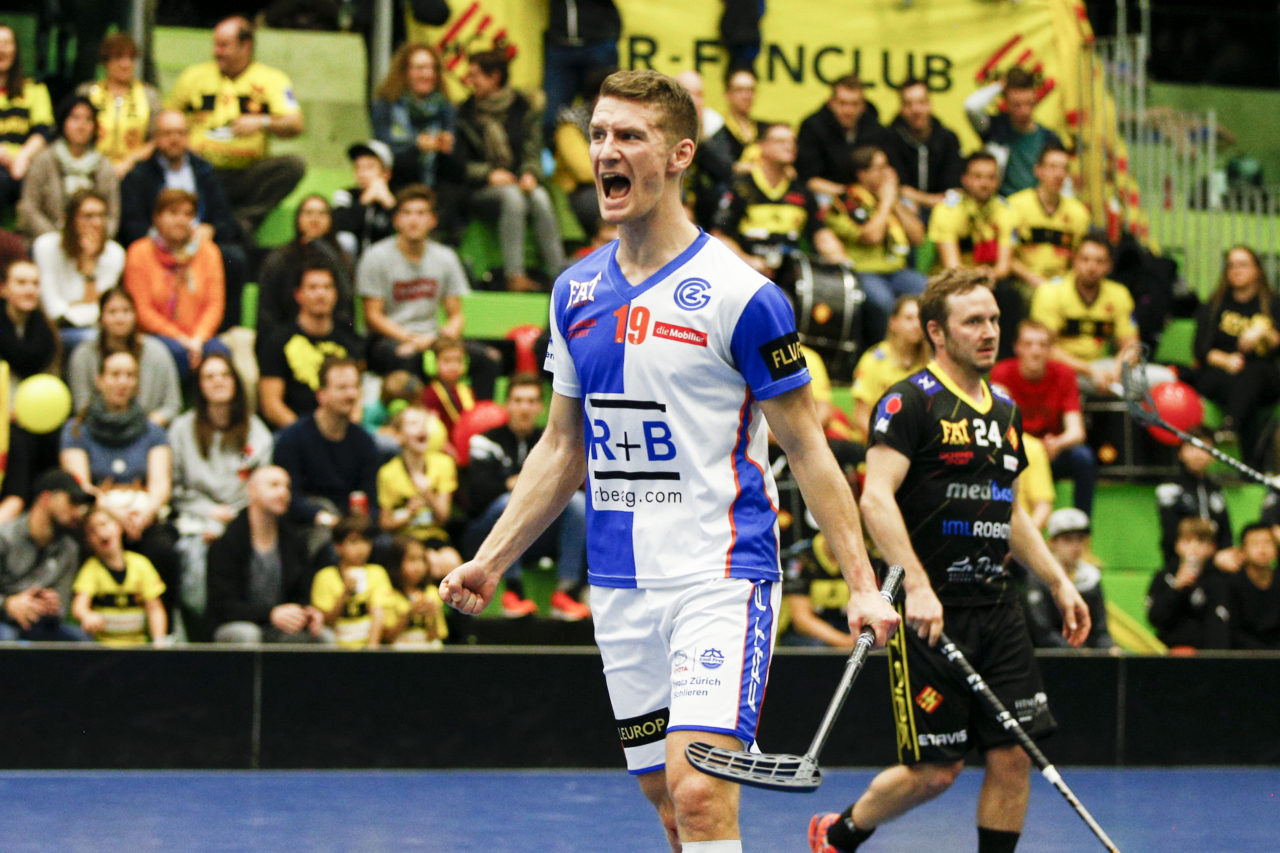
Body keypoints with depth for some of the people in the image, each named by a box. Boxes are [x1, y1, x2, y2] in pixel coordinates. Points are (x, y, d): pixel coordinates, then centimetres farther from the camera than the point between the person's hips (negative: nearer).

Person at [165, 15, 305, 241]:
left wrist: (262, 123, -26)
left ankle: (244, 219, -35)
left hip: (247, 175, -1)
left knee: (293, 165, -30)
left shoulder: (270, 79, 6)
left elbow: (295, 125, -6)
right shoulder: (195, 76, 13)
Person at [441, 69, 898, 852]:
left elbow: (807, 448, -5)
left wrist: (862, 583, -10)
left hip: (721, 578, -6)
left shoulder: (739, 295, -9)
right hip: (620, 587, 6)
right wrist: (491, 560, 14)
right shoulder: (576, 293, 9)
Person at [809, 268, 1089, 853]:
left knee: (1013, 756, -1)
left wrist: (1058, 583, 20)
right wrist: (917, 585, -27)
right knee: (935, 771, -2)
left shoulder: (1005, 411, 16)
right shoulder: (911, 402, -9)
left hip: (996, 604, 7)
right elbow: (876, 498, -18)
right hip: (931, 611, -7)